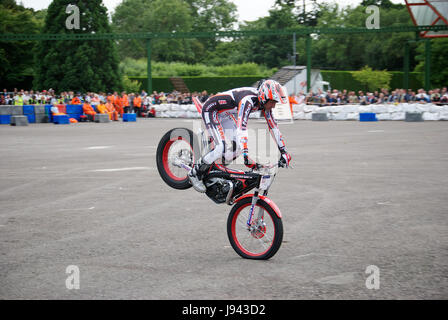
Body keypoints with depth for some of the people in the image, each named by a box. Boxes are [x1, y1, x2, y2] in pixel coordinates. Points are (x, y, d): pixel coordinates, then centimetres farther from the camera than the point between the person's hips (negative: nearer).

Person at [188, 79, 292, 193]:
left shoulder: (264, 102, -10)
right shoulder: (248, 100, -37)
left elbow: (273, 126, -2)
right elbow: (241, 127, -47)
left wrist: (284, 151, -4)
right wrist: (246, 155, -55)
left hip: (226, 114, 9)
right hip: (211, 110, -9)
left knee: (237, 148, -4)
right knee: (222, 148, -21)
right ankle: (195, 173, -5)